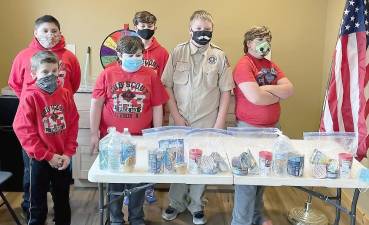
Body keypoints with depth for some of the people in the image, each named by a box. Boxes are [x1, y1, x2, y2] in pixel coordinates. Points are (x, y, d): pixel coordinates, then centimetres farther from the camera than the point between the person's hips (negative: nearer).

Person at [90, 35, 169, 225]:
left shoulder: (151, 75, -2)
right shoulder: (107, 74, -3)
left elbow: (157, 107, 2)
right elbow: (96, 104, 0)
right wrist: (94, 134, -3)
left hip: (141, 139, 1)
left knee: (138, 180, 12)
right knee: (114, 180, 13)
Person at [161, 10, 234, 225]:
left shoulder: (219, 56, -1)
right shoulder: (178, 52, 0)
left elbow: (226, 92, 1)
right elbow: (167, 86, 1)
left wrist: (219, 123, -4)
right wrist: (176, 116, -4)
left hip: (207, 123, 0)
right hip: (180, 121, 1)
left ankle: (196, 205, 28)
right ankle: (177, 203, 30)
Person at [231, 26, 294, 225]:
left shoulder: (271, 65, 11)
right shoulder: (244, 65, -13)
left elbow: (289, 90, 0)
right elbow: (255, 97, -25)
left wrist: (267, 88, -15)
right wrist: (277, 96, -7)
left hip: (272, 127, 8)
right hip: (249, 129, -8)